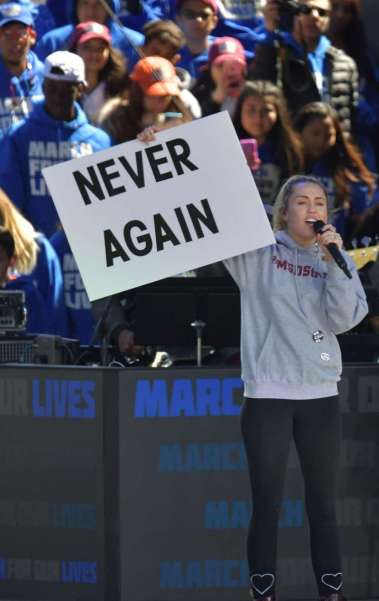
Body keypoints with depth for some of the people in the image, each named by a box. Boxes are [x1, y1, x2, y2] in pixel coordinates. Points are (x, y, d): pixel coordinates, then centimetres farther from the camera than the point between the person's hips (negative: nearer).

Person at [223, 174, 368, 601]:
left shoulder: (333, 261, 10)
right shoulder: (257, 252, 4)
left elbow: (344, 319, -3)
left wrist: (333, 262, -13)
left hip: (321, 397, 3)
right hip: (267, 395, -2)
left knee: (323, 506, 7)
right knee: (266, 507, -1)